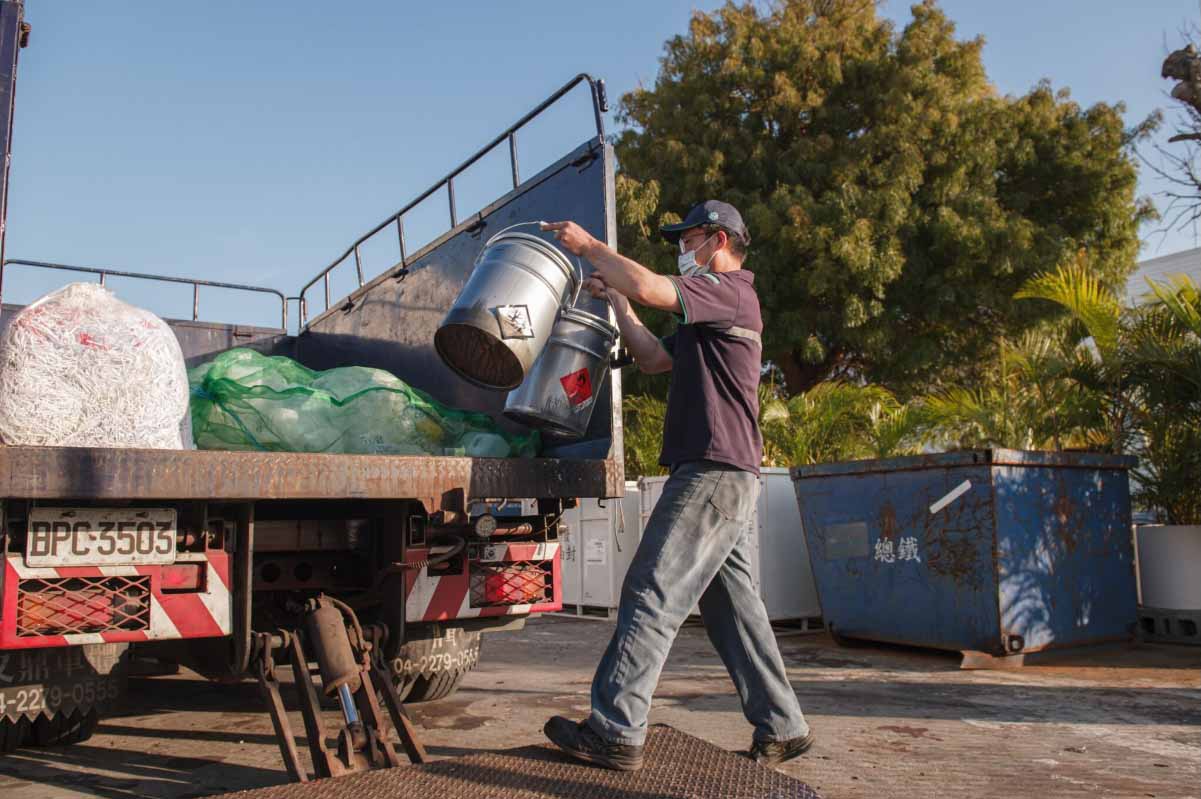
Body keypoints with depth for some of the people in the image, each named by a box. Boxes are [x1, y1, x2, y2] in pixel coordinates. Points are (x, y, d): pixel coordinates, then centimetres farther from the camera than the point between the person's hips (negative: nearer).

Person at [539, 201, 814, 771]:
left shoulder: (731, 291, -5)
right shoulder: (706, 317, 27)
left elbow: (647, 286, -19)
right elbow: (653, 358, 27)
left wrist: (588, 246, -6)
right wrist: (615, 300, 22)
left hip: (715, 472, -10)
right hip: (719, 475, 10)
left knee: (652, 595, -11)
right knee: (732, 606, 11)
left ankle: (615, 731, -7)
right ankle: (781, 729, 17)